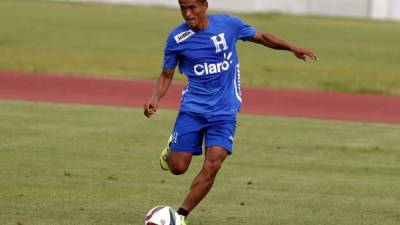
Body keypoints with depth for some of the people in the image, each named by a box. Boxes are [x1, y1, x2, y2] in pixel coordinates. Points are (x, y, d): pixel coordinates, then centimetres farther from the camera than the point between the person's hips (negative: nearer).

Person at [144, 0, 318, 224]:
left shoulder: (228, 24, -5)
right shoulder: (177, 38, -5)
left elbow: (261, 37, 11)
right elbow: (167, 75, 6)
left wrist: (292, 47, 0)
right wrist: (155, 99, -13)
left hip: (224, 112, 0)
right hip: (192, 108, 0)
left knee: (212, 165, -16)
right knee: (178, 167, -3)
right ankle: (170, 151, 34)